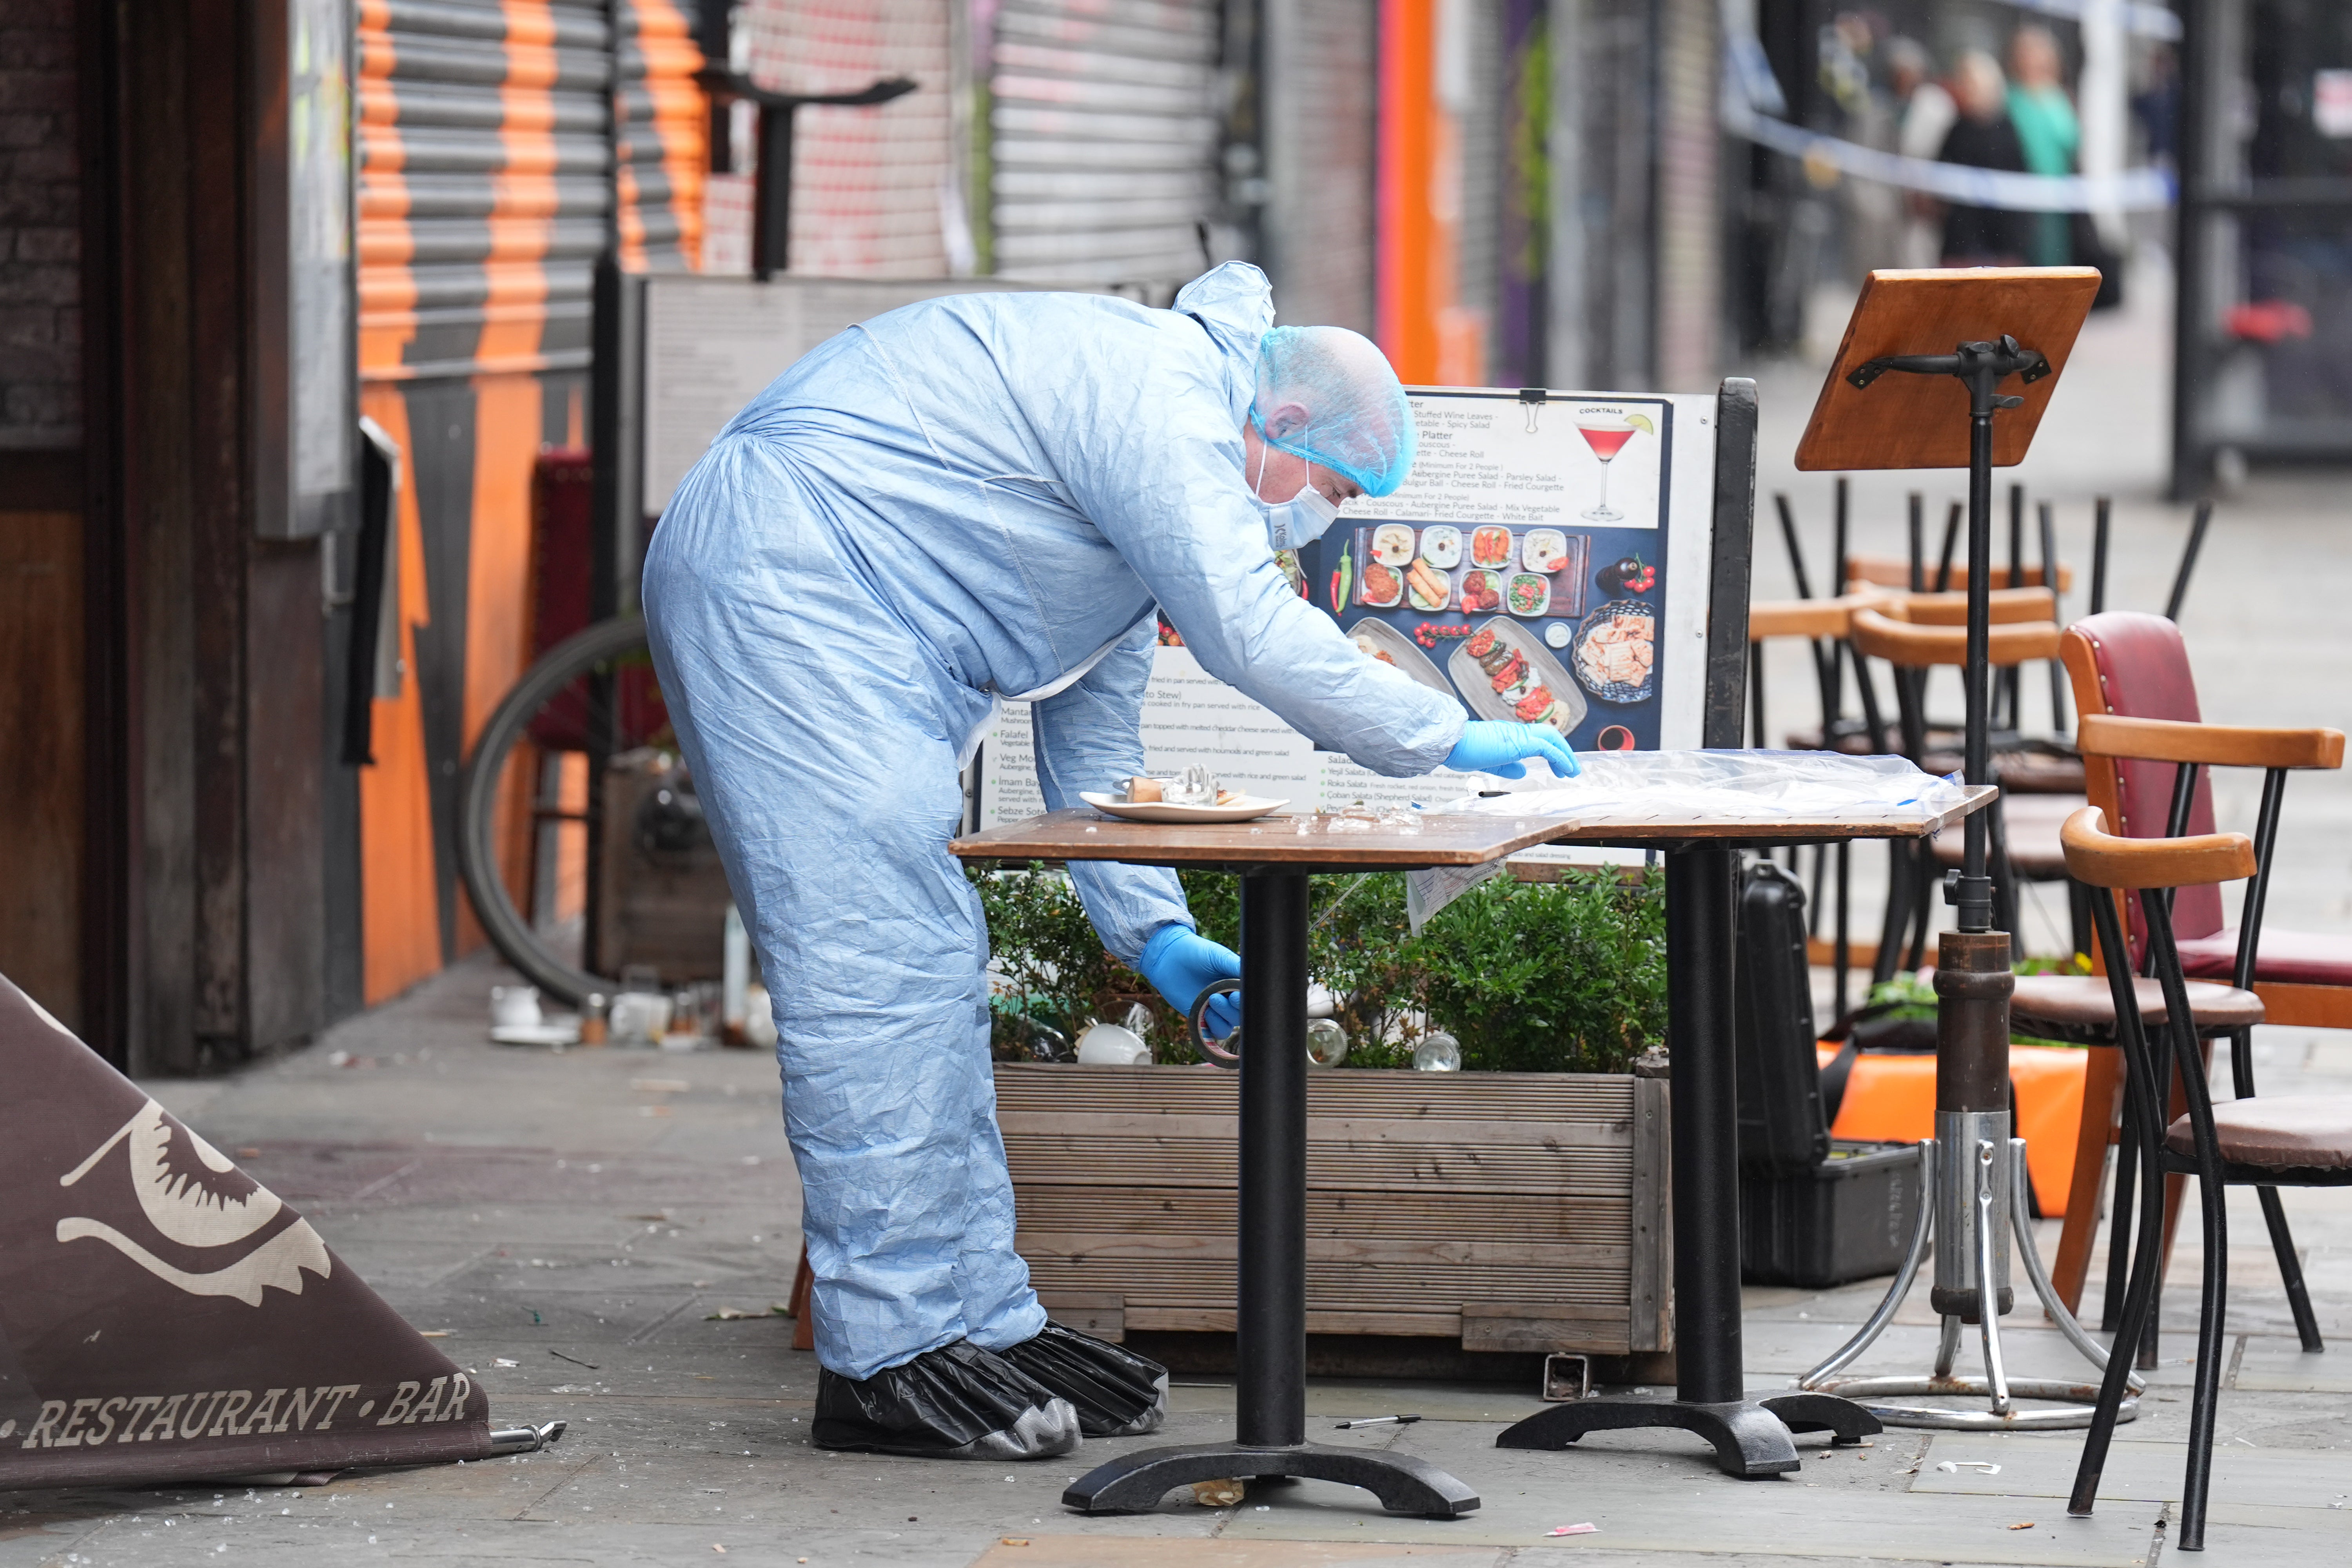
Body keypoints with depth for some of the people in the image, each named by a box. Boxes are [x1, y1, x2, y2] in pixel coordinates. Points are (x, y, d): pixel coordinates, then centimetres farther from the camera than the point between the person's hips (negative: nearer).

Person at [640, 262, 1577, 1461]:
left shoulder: (1164, 461, 22)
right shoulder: (1160, 399, -12)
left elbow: (1090, 724, 24)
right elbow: (1248, 629, -20)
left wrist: (1152, 929, 17)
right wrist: (1447, 740, -12)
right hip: (779, 587, -11)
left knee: (935, 975, 10)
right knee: (878, 960, -14)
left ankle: (981, 1322, 13)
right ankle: (888, 1358, -14)